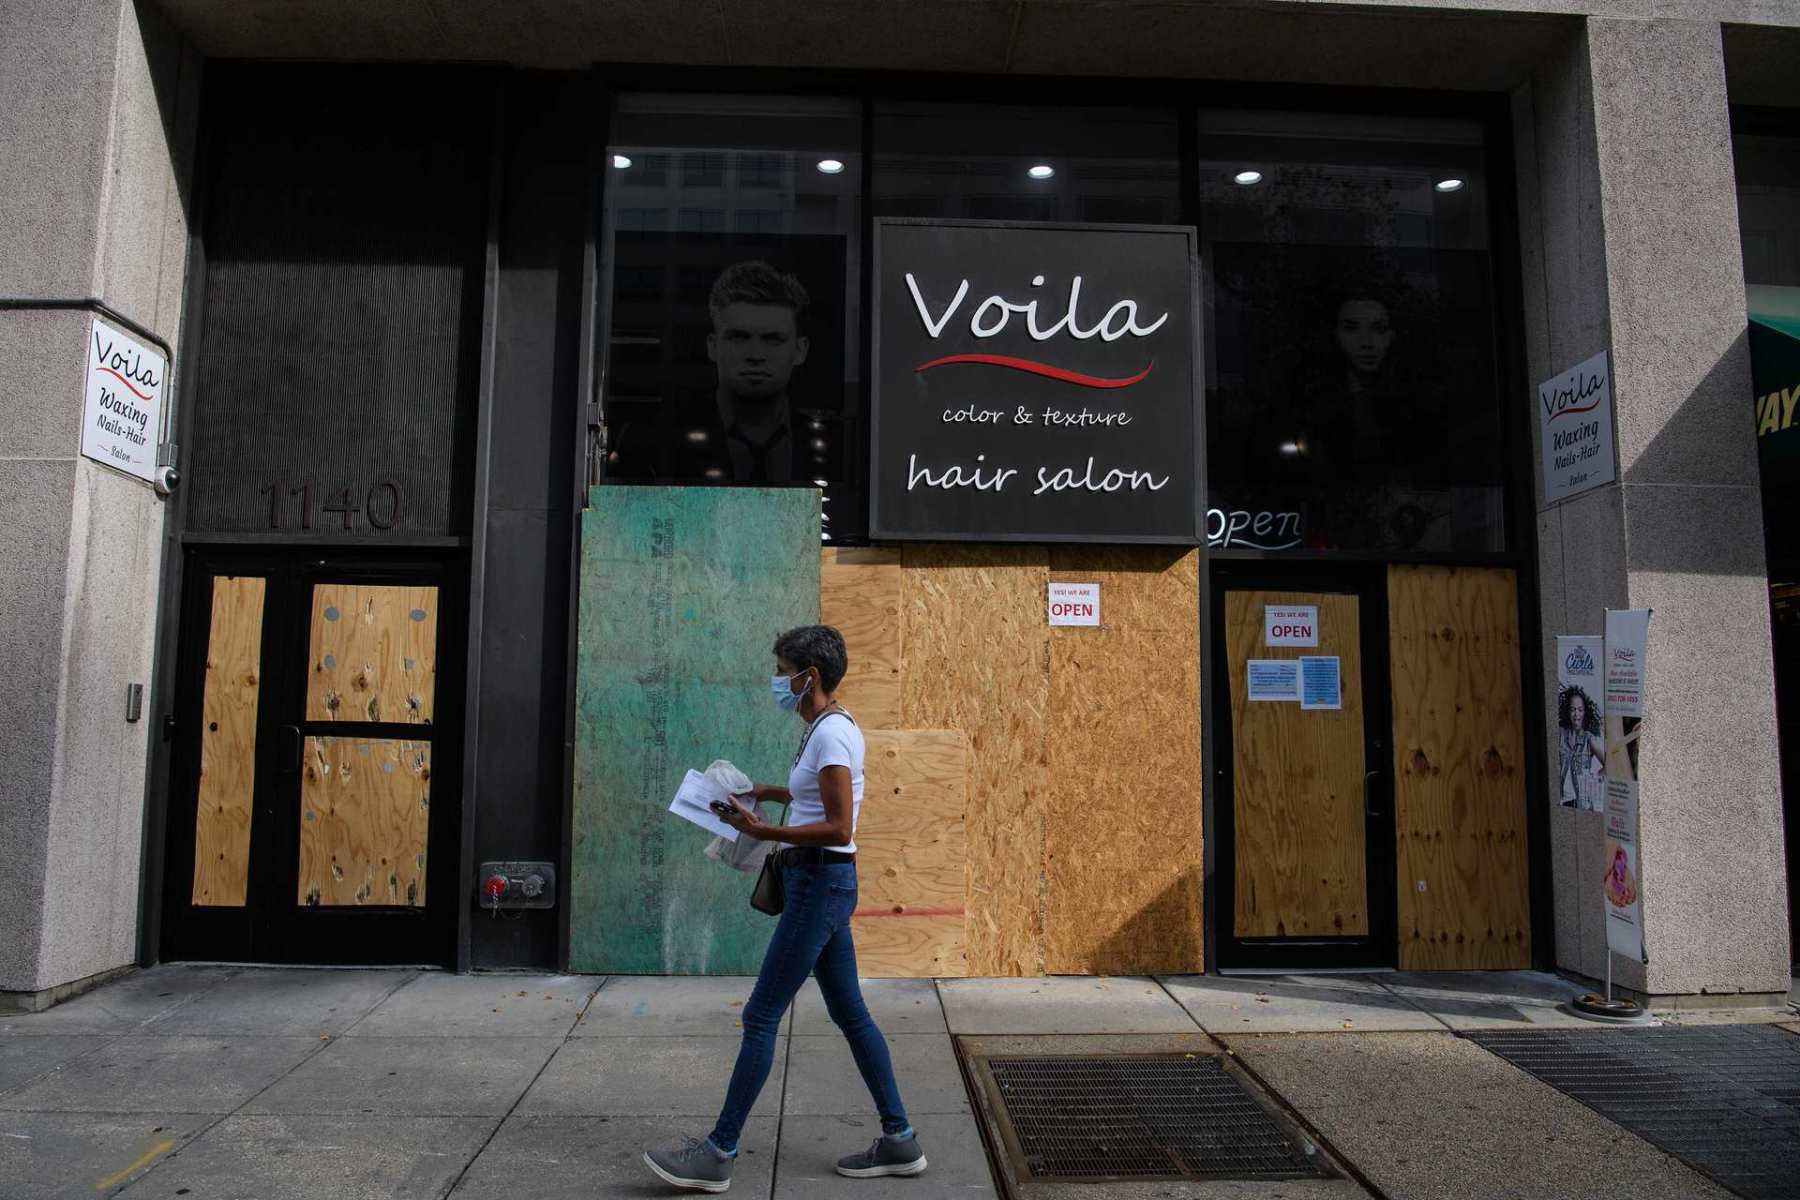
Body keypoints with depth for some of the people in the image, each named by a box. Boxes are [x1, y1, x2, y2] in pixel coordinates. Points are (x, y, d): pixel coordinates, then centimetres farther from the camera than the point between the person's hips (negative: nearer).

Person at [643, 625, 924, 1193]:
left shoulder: (830, 732, -18)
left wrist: (761, 831, -20)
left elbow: (838, 828, -22)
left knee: (761, 1016, -3)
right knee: (850, 1013, 14)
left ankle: (718, 1154, 7)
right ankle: (899, 1141, 21)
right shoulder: (829, 727, 12)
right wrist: (769, 792, 17)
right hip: (822, 883, 10)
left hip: (819, 883, -10)